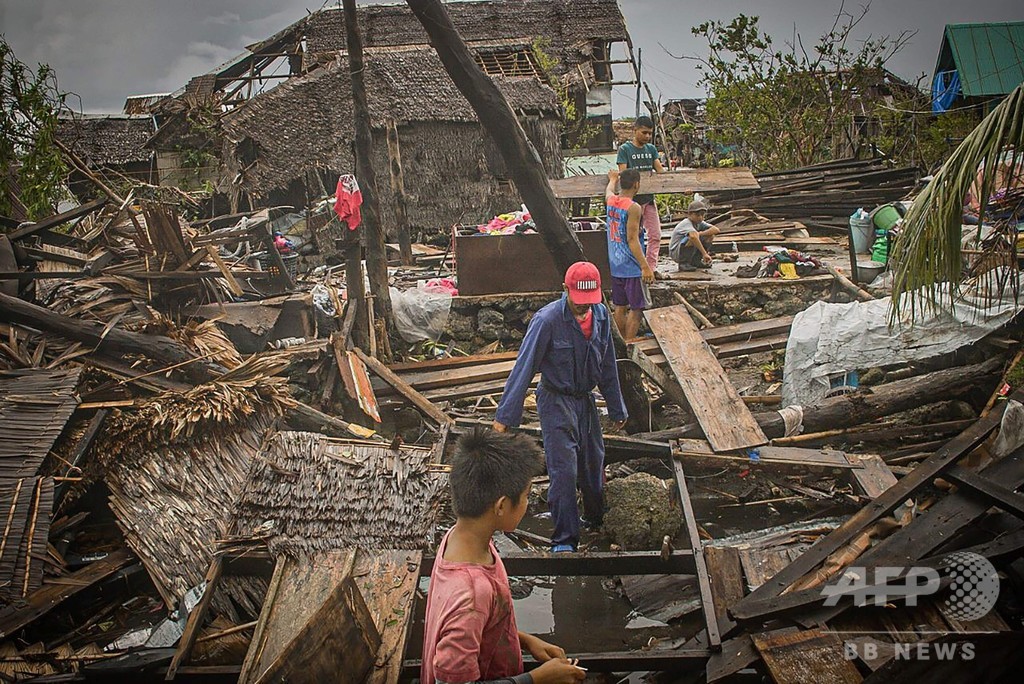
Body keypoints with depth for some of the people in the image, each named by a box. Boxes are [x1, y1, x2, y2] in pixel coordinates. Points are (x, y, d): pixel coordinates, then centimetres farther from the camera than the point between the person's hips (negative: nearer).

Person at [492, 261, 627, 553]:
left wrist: (617, 408, 16)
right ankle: (564, 540, -1)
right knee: (564, 471, -10)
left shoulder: (601, 315, -3)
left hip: (586, 399, 6)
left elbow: (608, 365, 9)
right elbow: (524, 367, -20)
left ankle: (598, 518, 42)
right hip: (556, 401, -6)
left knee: (594, 463, 19)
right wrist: (505, 416, -20)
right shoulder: (547, 320, -23)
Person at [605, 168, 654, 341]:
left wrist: (613, 179, 51)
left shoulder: (611, 201, 4)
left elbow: (608, 191, 31)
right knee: (636, 309, -2)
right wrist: (645, 266, -21)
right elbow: (632, 239, -21)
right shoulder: (633, 208, -18)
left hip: (615, 265, 8)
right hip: (632, 267, -8)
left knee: (620, 307, 15)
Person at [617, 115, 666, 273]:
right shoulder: (625, 149, -6)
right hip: (633, 199, -6)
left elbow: (660, 171, 7)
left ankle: (651, 267, 10)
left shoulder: (651, 149, 12)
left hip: (649, 198, 6)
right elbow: (623, 174, -12)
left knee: (655, 235, 3)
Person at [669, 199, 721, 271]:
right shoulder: (687, 223, -23)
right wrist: (705, 253, -46)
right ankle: (683, 263, -16)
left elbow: (716, 230, -11)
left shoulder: (700, 222, 0)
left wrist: (700, 234, -24)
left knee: (711, 236, -4)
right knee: (694, 239, -35)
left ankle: (695, 261, 6)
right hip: (676, 253, -8)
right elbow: (693, 236, -43)